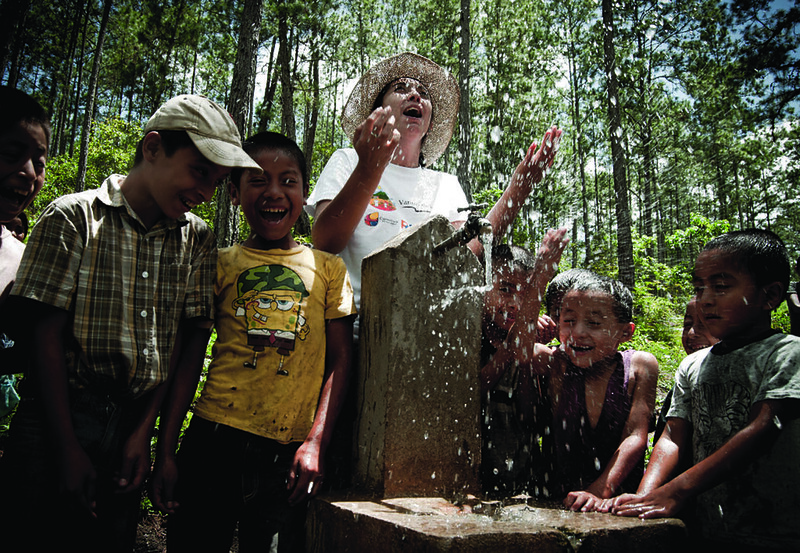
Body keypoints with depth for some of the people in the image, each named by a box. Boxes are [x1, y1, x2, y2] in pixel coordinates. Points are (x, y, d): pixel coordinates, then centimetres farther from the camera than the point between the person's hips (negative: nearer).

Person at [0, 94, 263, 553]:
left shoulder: (198, 239, 6)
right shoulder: (73, 217, -4)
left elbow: (192, 340, 2)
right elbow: (47, 334, -8)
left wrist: (145, 431, -4)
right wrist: (67, 447, -10)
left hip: (133, 427, 3)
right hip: (56, 420, -3)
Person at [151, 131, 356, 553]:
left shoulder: (327, 268, 5)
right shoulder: (221, 264, 6)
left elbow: (339, 362, 3)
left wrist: (316, 443, -7)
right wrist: (166, 453, 1)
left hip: (289, 452, 0)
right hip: (215, 436, 0)